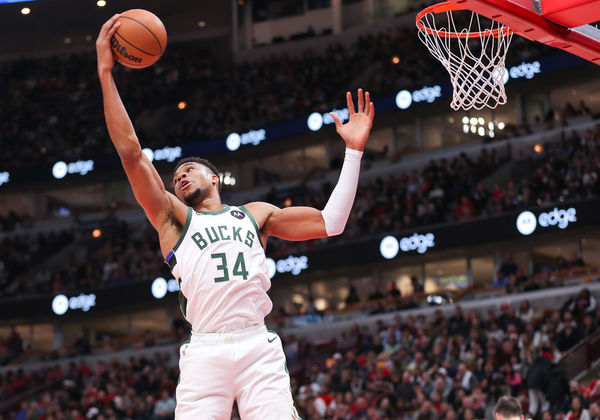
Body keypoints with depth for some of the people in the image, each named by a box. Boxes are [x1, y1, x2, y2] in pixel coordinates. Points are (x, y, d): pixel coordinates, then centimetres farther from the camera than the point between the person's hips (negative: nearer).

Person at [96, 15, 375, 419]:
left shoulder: (256, 215, 24)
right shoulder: (174, 218, 18)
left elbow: (330, 222, 18)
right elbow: (131, 153, 9)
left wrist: (354, 150, 15)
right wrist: (106, 74, 4)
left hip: (259, 346, 1)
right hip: (205, 351, -1)